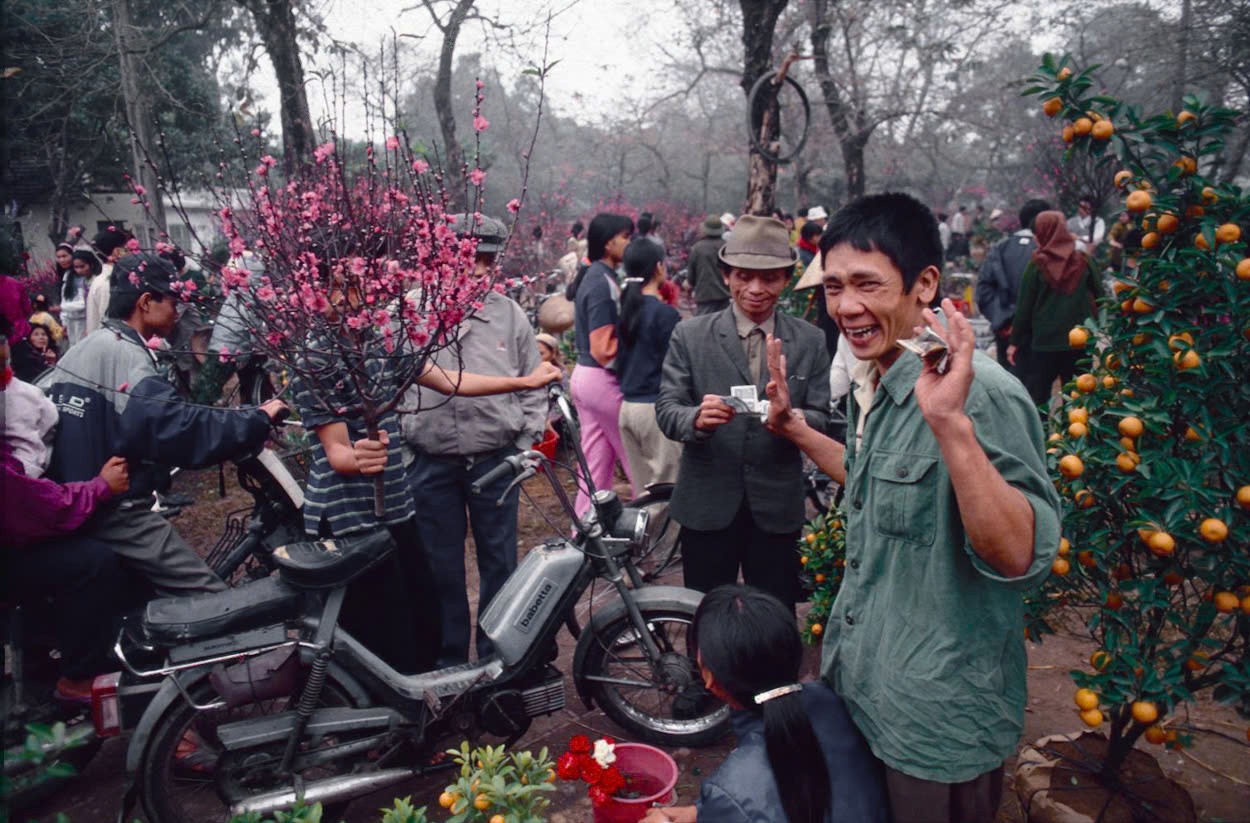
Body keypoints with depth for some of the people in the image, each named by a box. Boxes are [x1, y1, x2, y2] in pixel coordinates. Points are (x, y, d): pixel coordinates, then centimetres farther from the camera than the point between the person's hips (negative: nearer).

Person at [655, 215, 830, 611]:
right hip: (706, 504, -1)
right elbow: (666, 410, -6)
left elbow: (821, 416, 0)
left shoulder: (810, 340, 3)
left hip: (777, 507, 1)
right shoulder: (690, 335, -2)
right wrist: (697, 418, -29)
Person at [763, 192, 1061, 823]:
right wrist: (791, 423, 11)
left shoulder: (981, 393, -25)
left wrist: (951, 421, -43)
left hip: (938, 720, -8)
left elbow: (1020, 557, -32)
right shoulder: (871, 382, 2)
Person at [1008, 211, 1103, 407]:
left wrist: (1015, 342, 1)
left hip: (1044, 341, -2)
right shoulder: (1082, 261, 0)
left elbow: (1024, 305, -5)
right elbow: (1099, 296, 3)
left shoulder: (1038, 264, -7)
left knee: (1036, 397, 6)